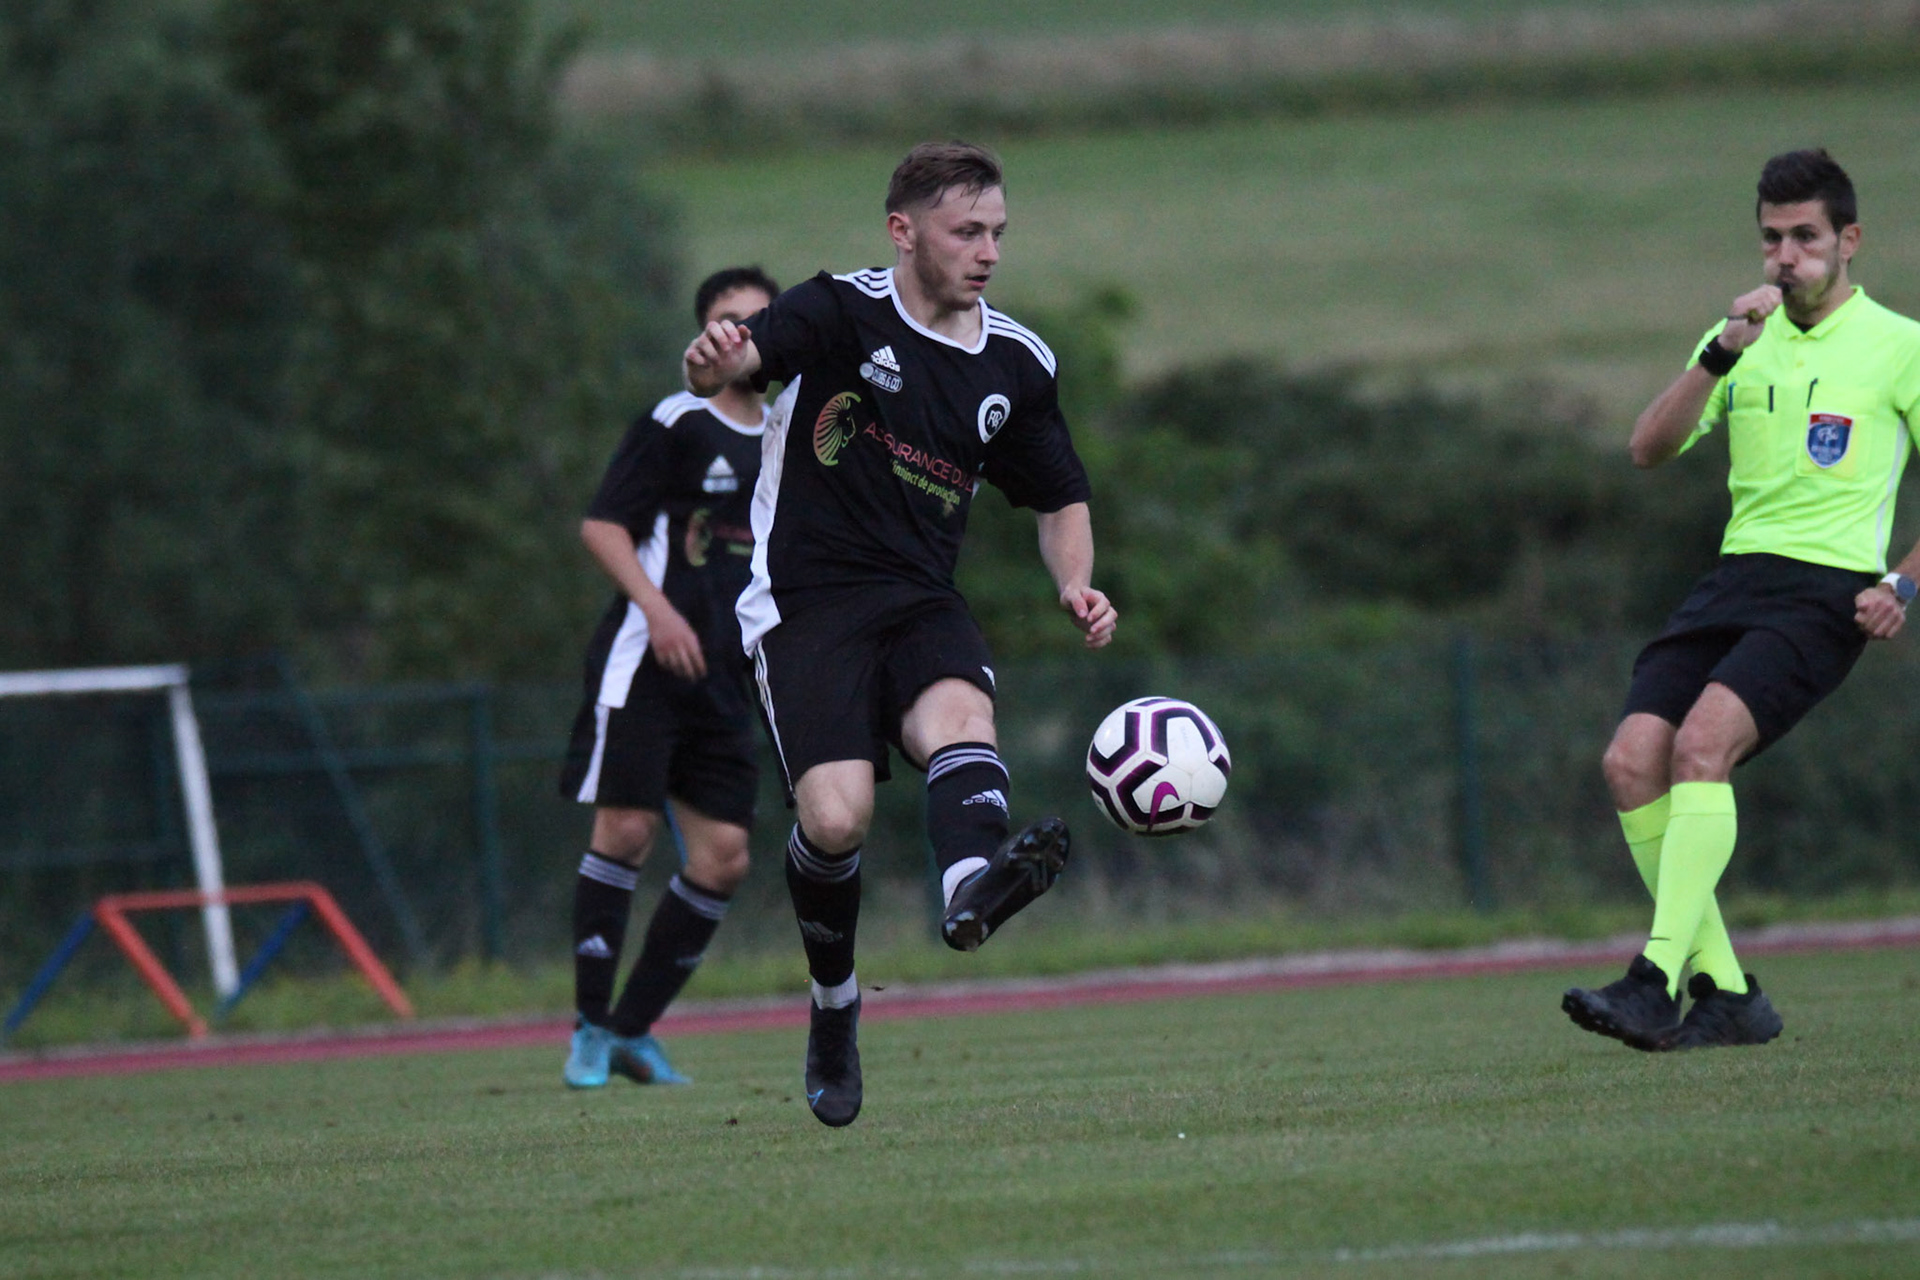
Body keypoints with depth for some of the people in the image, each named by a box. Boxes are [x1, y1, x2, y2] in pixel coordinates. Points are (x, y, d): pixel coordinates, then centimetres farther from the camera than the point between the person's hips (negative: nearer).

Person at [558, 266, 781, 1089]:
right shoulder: (677, 425, -4)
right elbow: (601, 525, -9)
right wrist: (657, 607, -20)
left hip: (722, 679, 6)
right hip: (643, 660, -6)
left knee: (723, 857, -1)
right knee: (626, 830, -13)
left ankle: (634, 1029, 9)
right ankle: (590, 1028, -4)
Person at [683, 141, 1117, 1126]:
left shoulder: (1016, 366, 10)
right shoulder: (842, 313, -4)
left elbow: (1060, 499, 23)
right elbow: (737, 359, -21)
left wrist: (1076, 586, 2)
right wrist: (716, 361, -47)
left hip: (921, 603, 3)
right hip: (805, 603, -3)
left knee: (960, 714, -32)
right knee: (835, 816, -21)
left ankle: (973, 883, -63)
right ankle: (834, 1007, 6)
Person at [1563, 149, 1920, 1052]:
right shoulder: (1745, 339, 16)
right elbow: (1650, 449, 4)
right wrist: (1721, 355, -9)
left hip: (1828, 588, -6)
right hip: (1736, 573, 6)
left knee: (1701, 743, -28)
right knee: (1632, 761, -13)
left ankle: (1656, 983, -32)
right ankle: (1725, 995, -6)